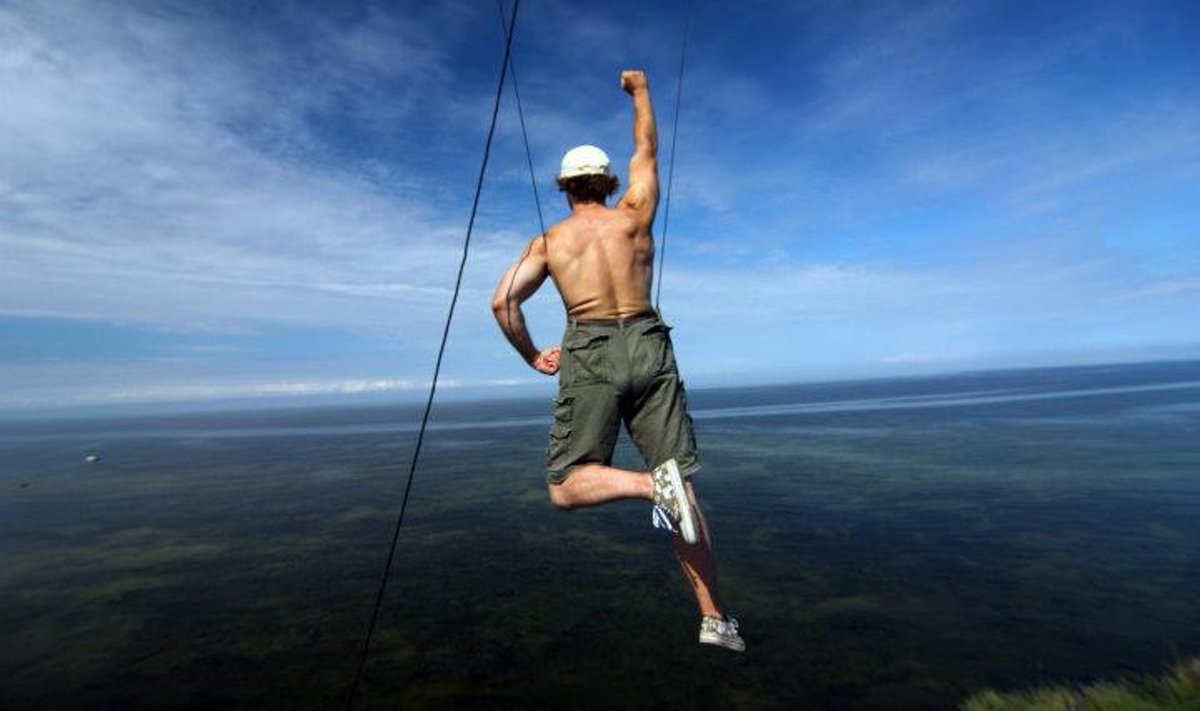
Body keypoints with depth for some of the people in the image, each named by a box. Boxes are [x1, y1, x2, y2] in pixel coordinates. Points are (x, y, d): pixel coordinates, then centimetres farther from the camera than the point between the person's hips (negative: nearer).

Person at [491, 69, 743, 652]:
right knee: (683, 487, 6)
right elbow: (646, 151, 28)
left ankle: (653, 484, -22)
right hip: (649, 349, 2)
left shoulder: (547, 241, 9)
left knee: (565, 488, 6)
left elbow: (503, 302, 0)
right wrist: (640, 90, 43)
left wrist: (532, 356, 13)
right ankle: (713, 617, 8)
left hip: (590, 354, -2)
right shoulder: (635, 215, 11)